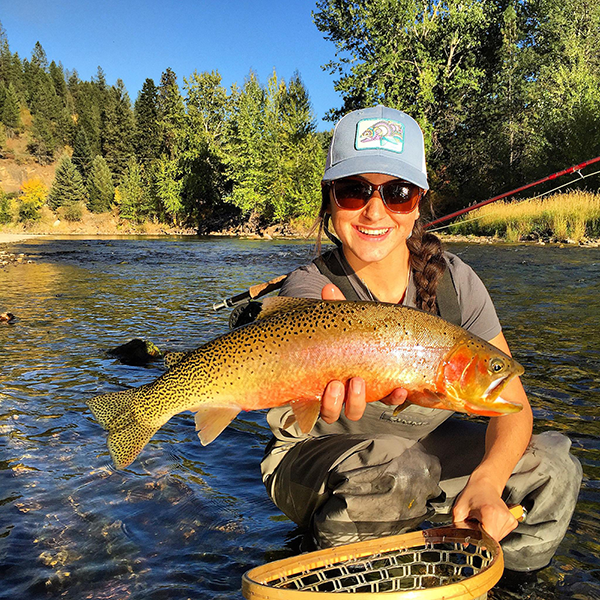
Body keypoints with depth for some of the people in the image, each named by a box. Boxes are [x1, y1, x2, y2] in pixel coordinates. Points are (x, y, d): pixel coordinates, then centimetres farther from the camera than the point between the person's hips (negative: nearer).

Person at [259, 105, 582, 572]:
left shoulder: (453, 280, -15)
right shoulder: (309, 289, -23)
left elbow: (511, 400, -13)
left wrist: (487, 481, -32)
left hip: (423, 440, 4)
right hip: (315, 458, -3)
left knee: (553, 469, -13)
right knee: (391, 475, -36)